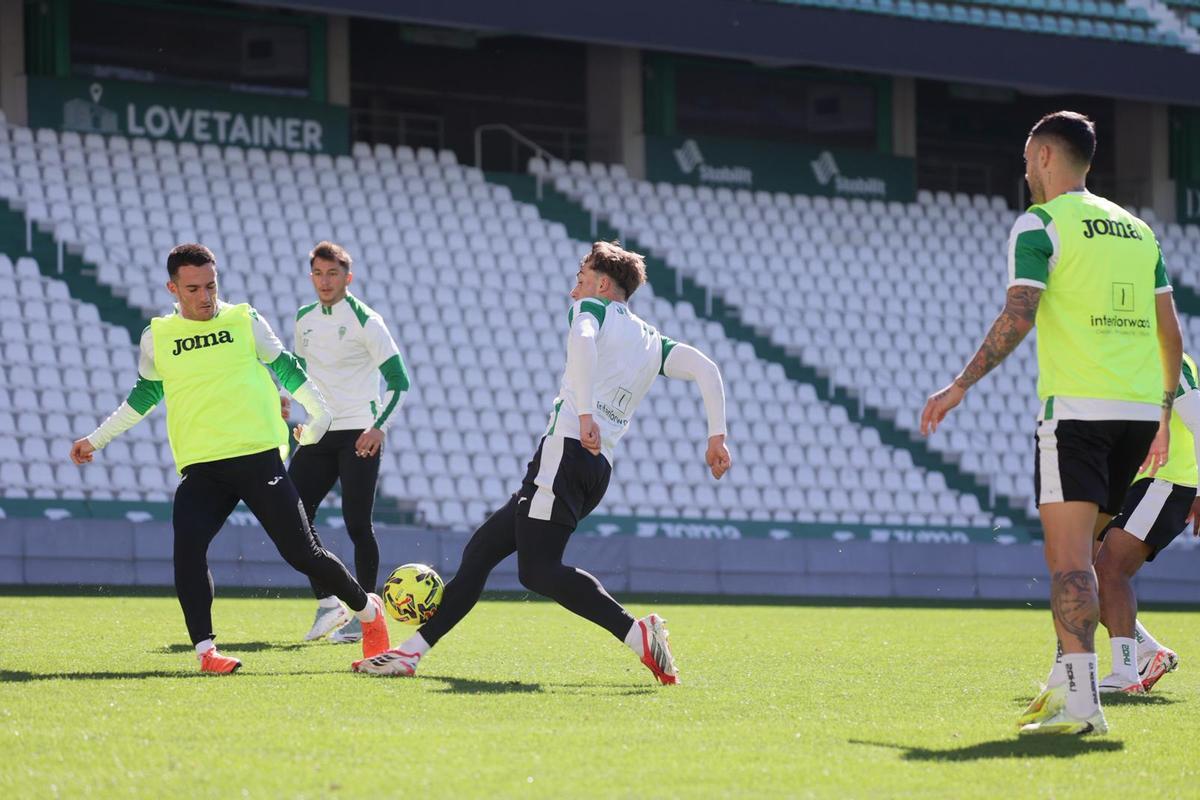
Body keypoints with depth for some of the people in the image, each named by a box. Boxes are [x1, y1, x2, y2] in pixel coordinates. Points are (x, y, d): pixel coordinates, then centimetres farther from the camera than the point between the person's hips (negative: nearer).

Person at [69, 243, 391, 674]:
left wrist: (318, 412, 12)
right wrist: (96, 439, 25)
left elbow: (286, 369, 17)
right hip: (200, 469, 1)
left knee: (301, 552, -3)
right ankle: (205, 649, -19)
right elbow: (143, 396, 25)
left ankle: (368, 609, 21)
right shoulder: (157, 337, 11)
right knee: (187, 549, -23)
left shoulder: (245, 321, 6)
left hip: (259, 457, -1)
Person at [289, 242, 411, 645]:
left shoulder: (364, 320, -8)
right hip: (319, 434, 6)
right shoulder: (304, 320, 11)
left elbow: (398, 379, -10)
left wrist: (380, 427, -20)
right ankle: (327, 603, 5)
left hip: (359, 434, -6)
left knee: (357, 524, -8)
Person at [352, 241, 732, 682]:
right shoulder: (651, 342, 24)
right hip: (600, 468, 9)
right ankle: (411, 652, 11)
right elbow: (706, 368, 14)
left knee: (538, 570, -17)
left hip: (567, 446, -9)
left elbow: (581, 341, -19)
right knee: (480, 550, 11)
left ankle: (638, 634, -27)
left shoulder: (592, 308, 4)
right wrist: (717, 436, 10)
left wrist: (585, 412, -27)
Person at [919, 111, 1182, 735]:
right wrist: (1163, 417, 26)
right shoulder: (1136, 228, 19)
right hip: (1138, 406, 7)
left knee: (1068, 555, -12)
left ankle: (1080, 702, -22)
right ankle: (1065, 684, 16)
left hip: (1076, 406, -7)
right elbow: (1170, 332, 19)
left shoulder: (1040, 224, -2)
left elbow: (1018, 316, -14)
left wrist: (961, 386, -11)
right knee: (1076, 555, 17)